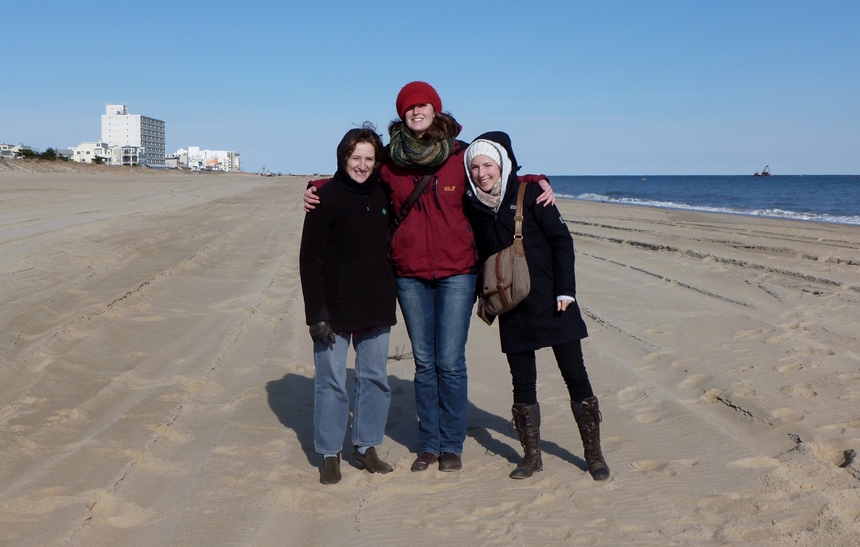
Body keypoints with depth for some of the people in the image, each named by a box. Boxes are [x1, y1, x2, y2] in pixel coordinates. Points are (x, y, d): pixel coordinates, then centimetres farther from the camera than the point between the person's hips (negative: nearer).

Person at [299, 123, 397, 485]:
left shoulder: (382, 196, 7)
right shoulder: (326, 197, -7)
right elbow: (310, 259, -9)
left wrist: (388, 295, 12)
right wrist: (315, 313, -15)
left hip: (376, 306, 5)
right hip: (336, 307, -5)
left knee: (375, 378, 10)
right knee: (331, 381, 3)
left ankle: (366, 447, 24)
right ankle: (329, 455, 15)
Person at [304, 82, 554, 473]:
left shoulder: (461, 156, -2)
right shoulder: (390, 161, 1)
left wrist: (536, 182, -3)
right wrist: (318, 187, 2)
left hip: (457, 273, -2)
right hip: (410, 276, 2)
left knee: (450, 363, 1)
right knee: (424, 363, 10)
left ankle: (452, 446, 16)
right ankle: (429, 445, 22)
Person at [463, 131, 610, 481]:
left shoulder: (528, 193, -8)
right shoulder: (473, 205, 2)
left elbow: (561, 240, -7)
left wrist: (565, 290, -11)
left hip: (551, 302, -3)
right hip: (512, 310, 3)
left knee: (575, 376, 2)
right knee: (522, 383, 8)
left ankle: (594, 454, 14)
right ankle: (531, 456, 20)